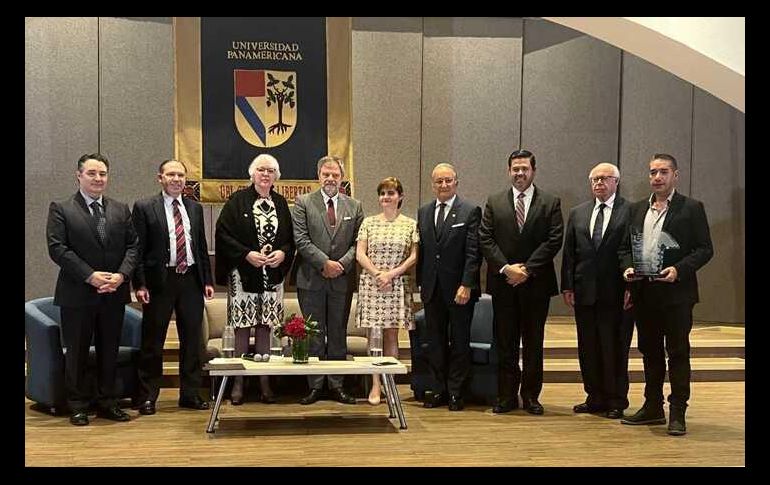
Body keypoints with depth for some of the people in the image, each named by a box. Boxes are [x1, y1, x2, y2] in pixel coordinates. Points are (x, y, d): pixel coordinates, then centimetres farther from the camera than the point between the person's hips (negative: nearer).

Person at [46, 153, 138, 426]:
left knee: (110, 351, 11)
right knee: (76, 352, 6)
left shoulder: (121, 210, 11)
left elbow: (132, 246, 6)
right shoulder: (61, 209, -1)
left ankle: (108, 403, 22)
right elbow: (57, 248, -10)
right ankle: (78, 406, 18)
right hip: (77, 294, -3)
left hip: (114, 293, 3)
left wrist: (122, 274, -12)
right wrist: (90, 276, -18)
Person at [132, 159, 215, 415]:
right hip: (160, 281, -4)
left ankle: (190, 394, 21)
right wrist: (139, 284, -11)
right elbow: (138, 249, -5)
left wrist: (208, 280, 8)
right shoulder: (144, 207, -1)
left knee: (192, 339, 10)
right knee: (153, 341, 4)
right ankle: (148, 396, 15)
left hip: (191, 279, 4)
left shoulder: (195, 208, 12)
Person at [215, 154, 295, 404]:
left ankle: (264, 382, 13)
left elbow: (291, 237, 13)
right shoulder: (238, 200, -1)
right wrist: (247, 255, -15)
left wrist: (283, 253, -7)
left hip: (273, 275, 3)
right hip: (243, 275, -3)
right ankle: (238, 383, 8)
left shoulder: (280, 203, 11)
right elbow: (223, 233, -6)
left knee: (265, 328, 6)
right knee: (242, 329, -1)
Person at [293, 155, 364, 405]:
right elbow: (301, 239, -6)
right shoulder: (303, 202, 2)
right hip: (311, 280, -2)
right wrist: (325, 262, -14)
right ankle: (315, 386, 11)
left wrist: (342, 263, -10)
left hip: (342, 280, 2)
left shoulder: (354, 206, 9)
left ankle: (336, 385, 16)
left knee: (338, 334, 8)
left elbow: (357, 242, 6)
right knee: (314, 335, 3)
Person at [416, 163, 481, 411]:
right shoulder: (424, 212, 11)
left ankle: (455, 393, 14)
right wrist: (420, 282, 8)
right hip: (432, 289, 5)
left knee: (459, 342, 5)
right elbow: (421, 250, 13)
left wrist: (466, 285, -17)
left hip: (459, 289, -4)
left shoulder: (471, 211, -5)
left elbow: (473, 252, -10)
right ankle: (438, 390, 20)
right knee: (435, 342, 10)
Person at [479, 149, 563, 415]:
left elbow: (554, 240, -5)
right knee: (505, 343, 6)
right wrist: (506, 268, -11)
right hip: (503, 283, 1)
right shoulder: (494, 202, 7)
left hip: (536, 283, -1)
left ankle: (531, 396, 16)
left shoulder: (550, 203, 4)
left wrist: (527, 269, -12)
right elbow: (485, 239, 1)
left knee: (533, 342, 6)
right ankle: (507, 396, 14)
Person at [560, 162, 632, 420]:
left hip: (616, 292, -4)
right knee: (588, 348, 10)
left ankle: (616, 401, 16)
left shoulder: (631, 212, -2)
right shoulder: (577, 213, 12)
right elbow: (569, 253, 10)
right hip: (585, 292, 4)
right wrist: (567, 286, 3)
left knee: (615, 348, 4)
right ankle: (595, 398, 22)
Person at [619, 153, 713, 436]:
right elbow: (625, 246, 16)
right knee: (650, 352, 13)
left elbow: (705, 249, -5)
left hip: (676, 293, -5)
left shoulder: (691, 208, -1)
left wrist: (679, 269, -18)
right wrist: (627, 267, -4)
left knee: (678, 353, 1)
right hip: (644, 293, 5)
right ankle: (653, 408, 24)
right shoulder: (637, 209, 13)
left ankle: (677, 413, 8)